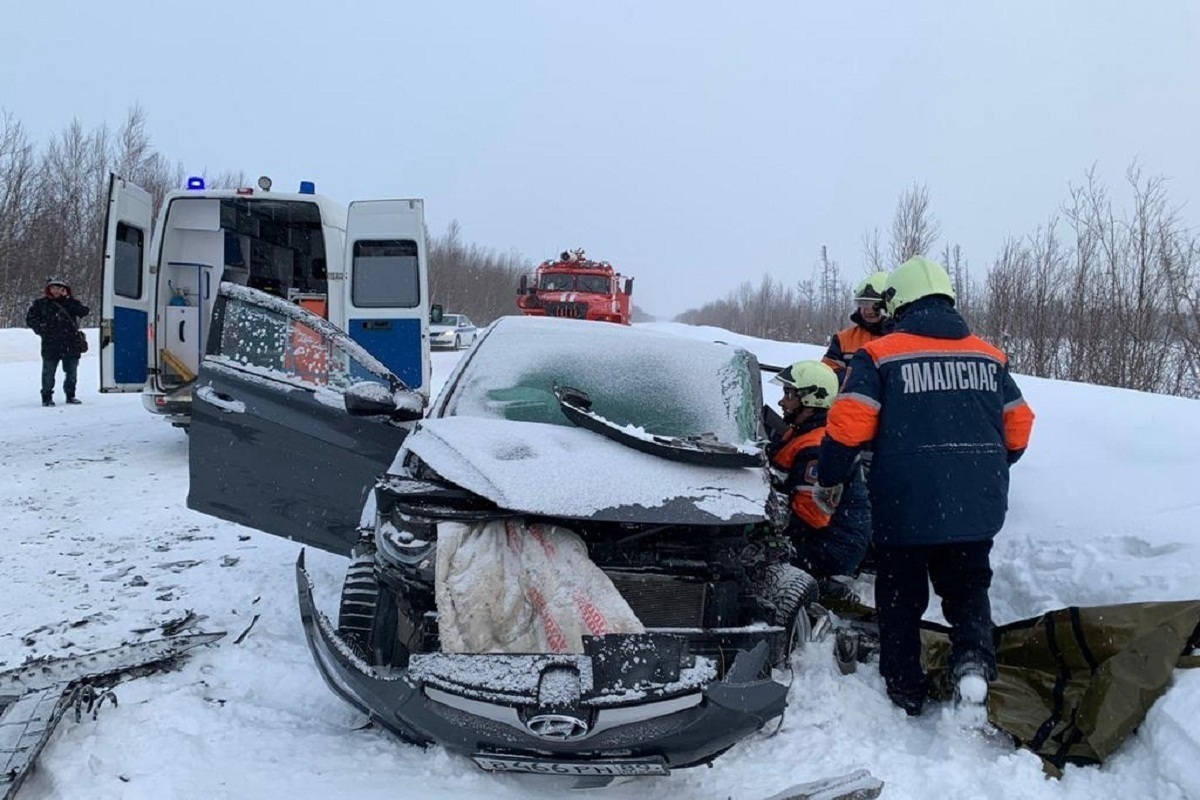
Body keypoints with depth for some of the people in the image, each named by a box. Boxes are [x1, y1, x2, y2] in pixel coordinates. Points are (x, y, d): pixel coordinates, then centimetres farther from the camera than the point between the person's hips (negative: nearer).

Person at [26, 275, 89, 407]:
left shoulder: (70, 302, 8)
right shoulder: (41, 303, 5)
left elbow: (84, 311, -9)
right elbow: (30, 319, 8)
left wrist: (67, 299, -14)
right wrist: (41, 329, -5)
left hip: (71, 344, 2)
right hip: (50, 345, -2)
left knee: (71, 371, 9)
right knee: (48, 372, 1)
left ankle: (70, 395, 22)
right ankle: (47, 397, 11)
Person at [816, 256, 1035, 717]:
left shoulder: (879, 355, -7)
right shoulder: (989, 356, 8)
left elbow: (848, 425, -14)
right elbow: (1018, 428, 13)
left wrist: (828, 479, 1)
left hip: (905, 508, -3)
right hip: (978, 510, 4)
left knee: (901, 600, 13)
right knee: (969, 589, 20)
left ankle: (905, 691, 20)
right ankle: (974, 657, -6)